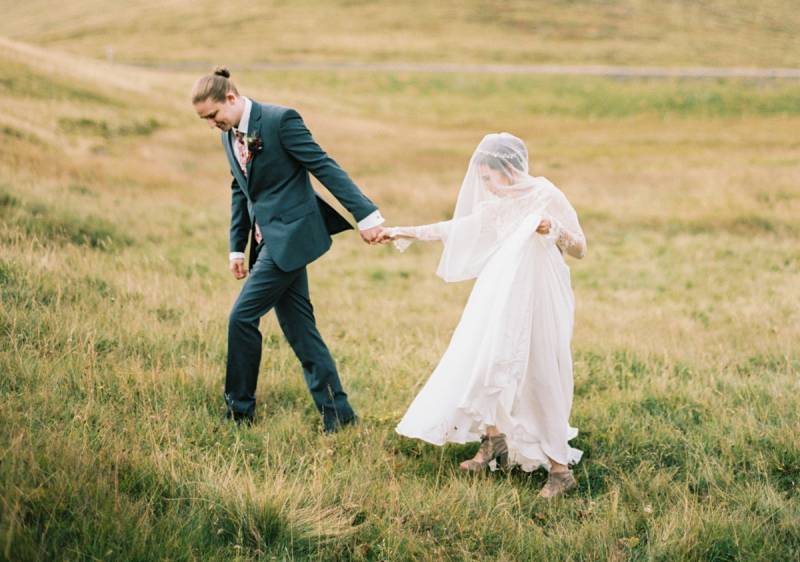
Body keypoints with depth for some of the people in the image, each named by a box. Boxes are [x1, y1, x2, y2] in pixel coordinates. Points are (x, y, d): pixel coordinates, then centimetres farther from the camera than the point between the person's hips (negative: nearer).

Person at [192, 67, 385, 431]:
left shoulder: (280, 120, -14)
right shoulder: (230, 135, 11)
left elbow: (325, 167, -16)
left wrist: (365, 214, -19)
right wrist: (237, 247, 16)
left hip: (290, 234, -9)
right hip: (270, 240, 9)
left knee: (242, 317, -9)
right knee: (298, 327, 8)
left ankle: (239, 410, 5)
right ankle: (337, 412, 13)